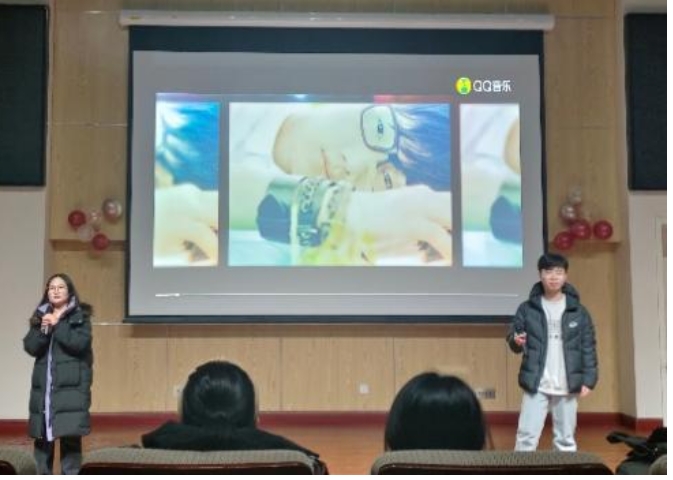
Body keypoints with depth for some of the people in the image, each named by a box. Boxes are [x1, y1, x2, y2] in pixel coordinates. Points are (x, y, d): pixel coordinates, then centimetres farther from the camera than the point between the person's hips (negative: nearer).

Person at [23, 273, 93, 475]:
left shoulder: (80, 316, 2)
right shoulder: (40, 317, 13)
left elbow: (80, 343, -13)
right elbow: (30, 347, 2)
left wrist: (57, 325, -13)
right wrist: (43, 330, -15)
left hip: (71, 385, -4)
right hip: (43, 384, 4)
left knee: (70, 434, -6)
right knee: (42, 436, 6)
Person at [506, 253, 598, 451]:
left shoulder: (578, 311, 2)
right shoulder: (528, 308, 0)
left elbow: (588, 348, 3)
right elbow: (512, 338, 3)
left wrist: (588, 380, -5)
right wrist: (516, 341, -21)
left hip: (567, 387, 1)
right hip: (536, 385, -1)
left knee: (566, 439, 11)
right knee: (527, 437, -2)